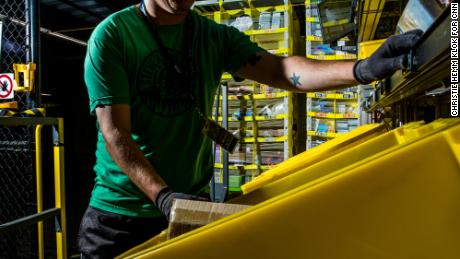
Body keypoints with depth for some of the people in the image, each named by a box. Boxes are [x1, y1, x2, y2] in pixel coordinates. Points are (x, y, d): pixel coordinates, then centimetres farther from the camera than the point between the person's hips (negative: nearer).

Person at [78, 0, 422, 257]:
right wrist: (162, 195, -28)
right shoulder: (112, 35, -8)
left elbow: (279, 70, -12)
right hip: (119, 211, -2)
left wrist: (363, 70, -28)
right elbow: (114, 131, -15)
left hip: (190, 205, 3)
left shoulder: (216, 38, 1)